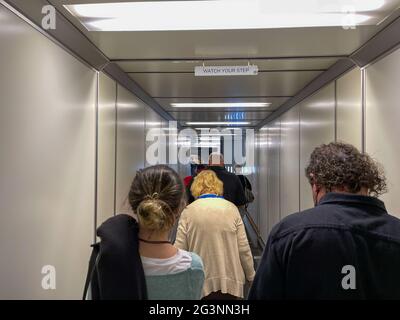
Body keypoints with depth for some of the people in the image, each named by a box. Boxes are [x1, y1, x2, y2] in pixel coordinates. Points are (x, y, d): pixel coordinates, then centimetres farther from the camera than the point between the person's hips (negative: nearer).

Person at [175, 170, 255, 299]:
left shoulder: (188, 211, -6)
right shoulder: (231, 208, -3)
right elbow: (243, 248, -2)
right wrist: (251, 276, 11)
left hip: (200, 283, -1)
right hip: (230, 280, 1)